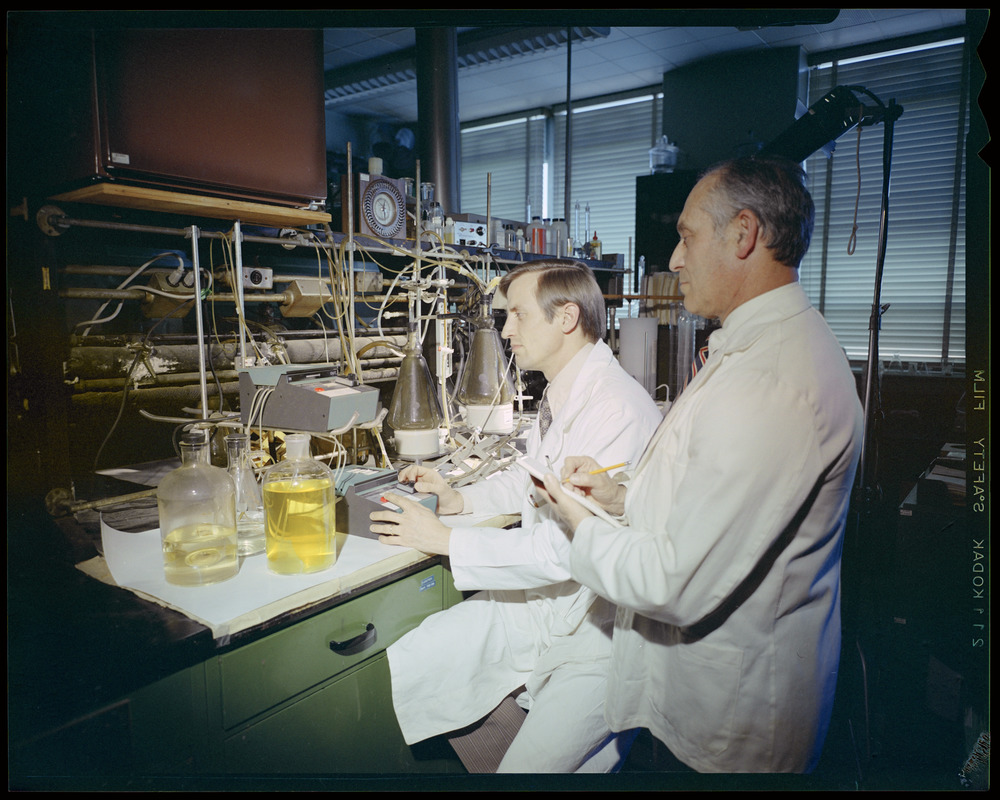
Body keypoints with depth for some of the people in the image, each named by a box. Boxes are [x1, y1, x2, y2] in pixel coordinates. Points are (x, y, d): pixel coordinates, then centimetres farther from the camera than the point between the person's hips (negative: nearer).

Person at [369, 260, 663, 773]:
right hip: (533, 600, 8)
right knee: (400, 672, 0)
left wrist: (446, 539, -18)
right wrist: (460, 499, 6)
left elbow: (567, 548, -27)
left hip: (597, 629, -8)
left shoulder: (620, 410, -24)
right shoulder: (560, 395, 8)